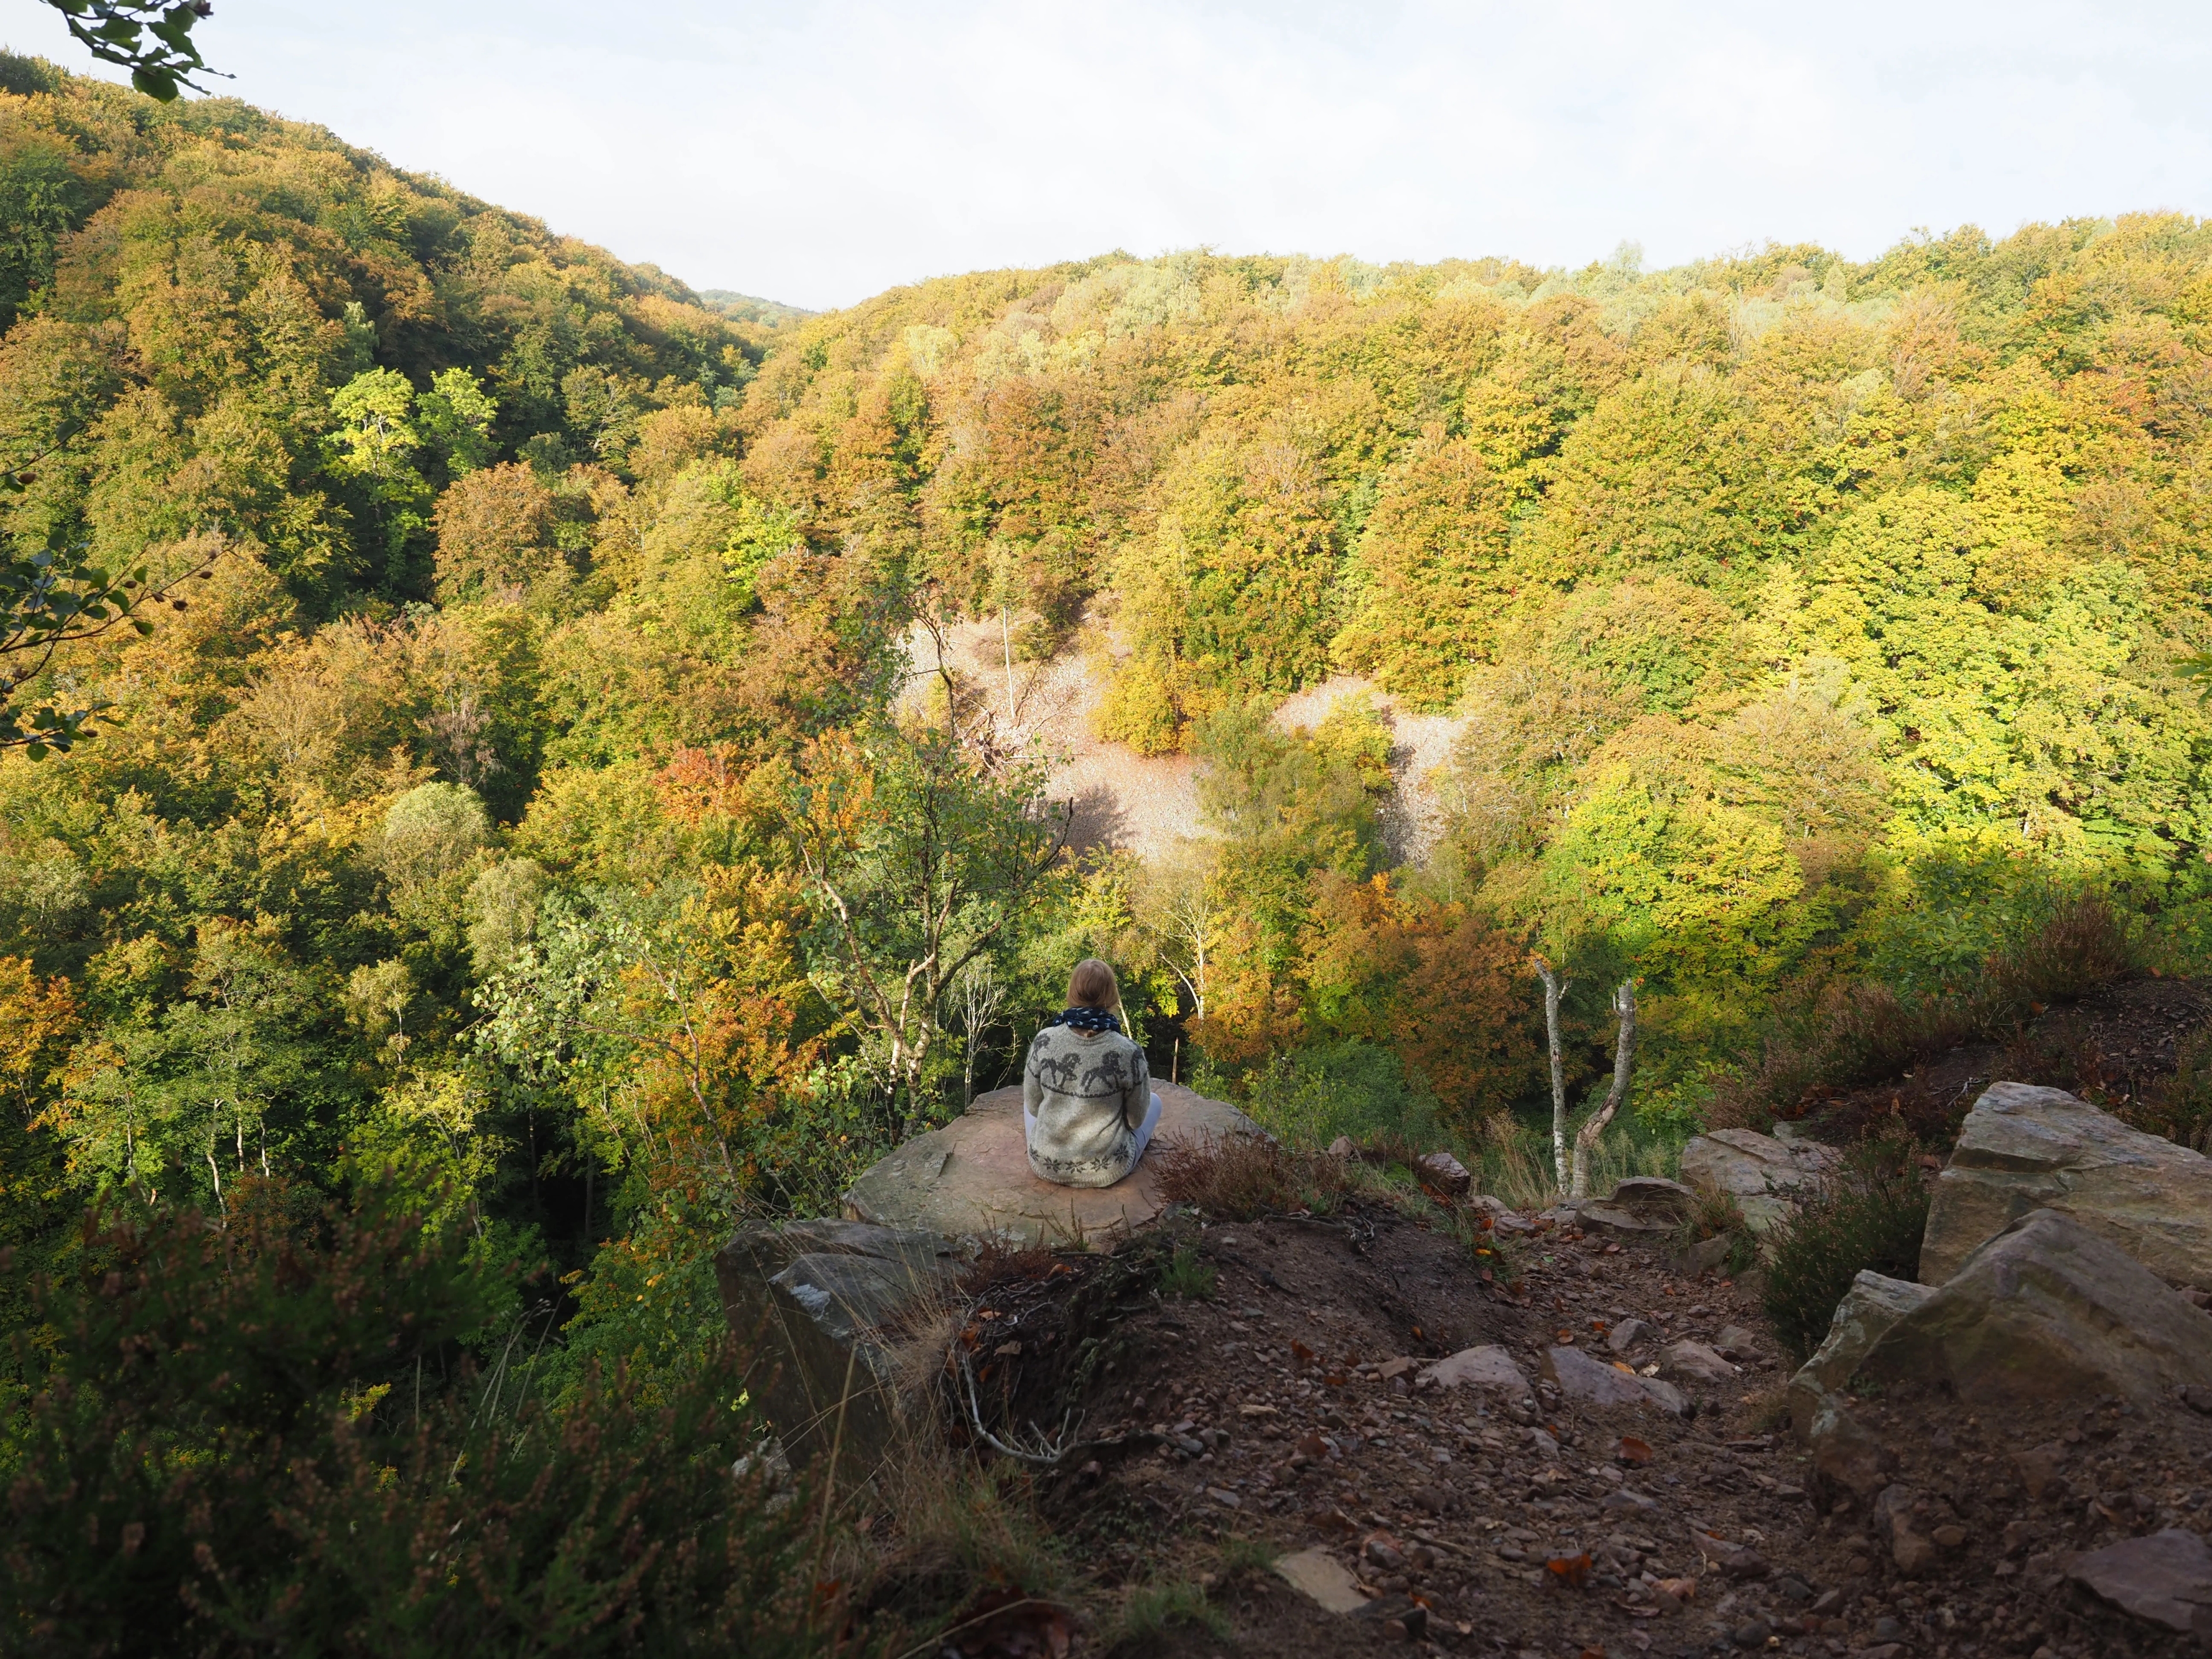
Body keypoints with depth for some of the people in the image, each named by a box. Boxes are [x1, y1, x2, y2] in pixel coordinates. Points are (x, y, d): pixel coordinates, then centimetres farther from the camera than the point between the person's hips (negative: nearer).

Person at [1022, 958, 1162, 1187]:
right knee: (1154, 1101, 25)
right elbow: (1136, 1120, -6)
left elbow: (1033, 1106, -1)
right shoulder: (1128, 1053, -21)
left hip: (1046, 1166, 2)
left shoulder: (1043, 1041, -15)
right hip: (1106, 1171, -2)